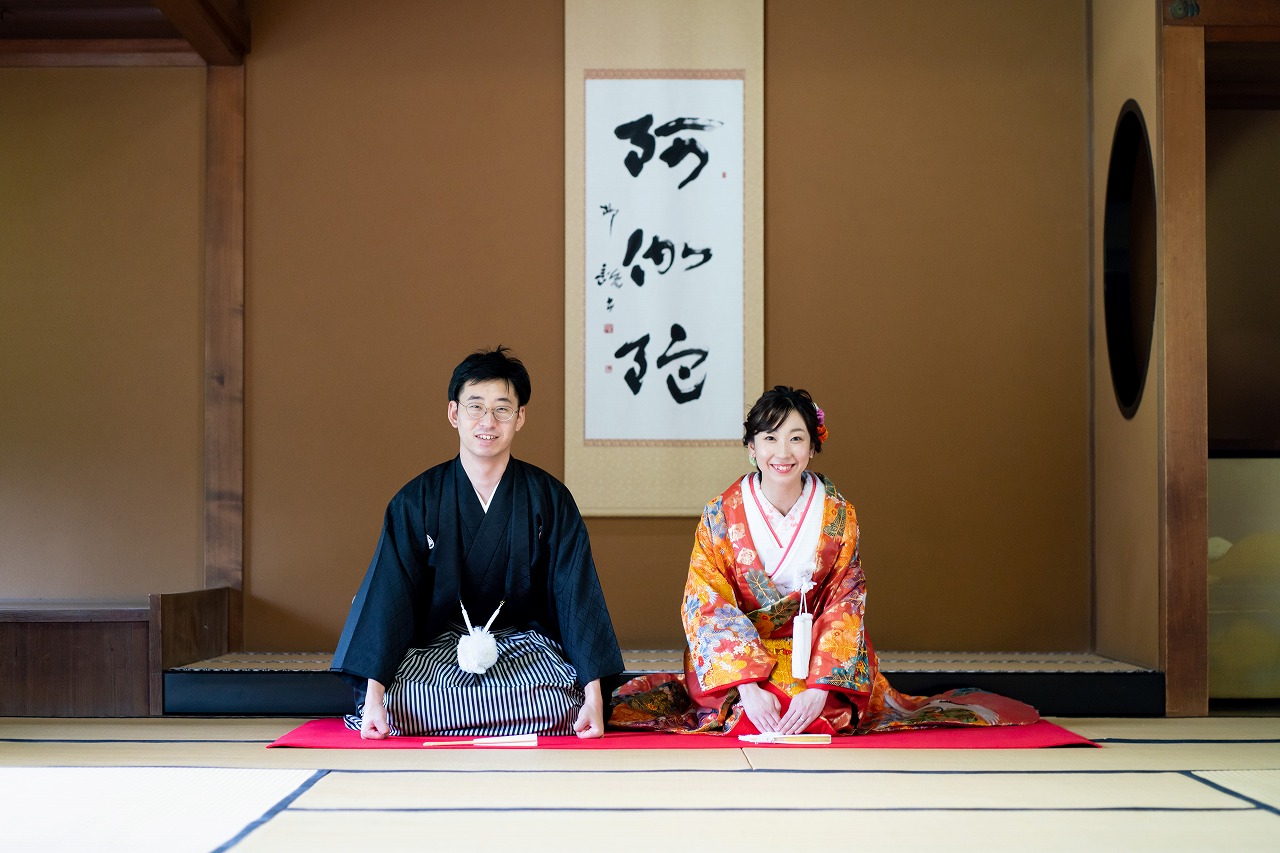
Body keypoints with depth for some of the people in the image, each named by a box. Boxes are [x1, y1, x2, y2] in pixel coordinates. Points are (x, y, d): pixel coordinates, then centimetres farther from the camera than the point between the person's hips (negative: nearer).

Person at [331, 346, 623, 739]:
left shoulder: (549, 498, -2)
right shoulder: (416, 501, -3)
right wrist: (373, 695, -23)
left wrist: (594, 695, -20)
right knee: (399, 703, -31)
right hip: (438, 644, 0)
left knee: (561, 704, -32)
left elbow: (577, 594, -8)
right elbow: (389, 595, -10)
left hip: (524, 640, 1)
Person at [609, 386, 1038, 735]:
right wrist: (748, 686, -27)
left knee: (813, 719, -23)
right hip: (734, 656, -2)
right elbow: (706, 607, -13)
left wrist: (819, 687, -24)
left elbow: (845, 607, -8)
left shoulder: (838, 515, -4)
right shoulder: (721, 514, -8)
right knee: (752, 719, -28)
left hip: (815, 655, 2)